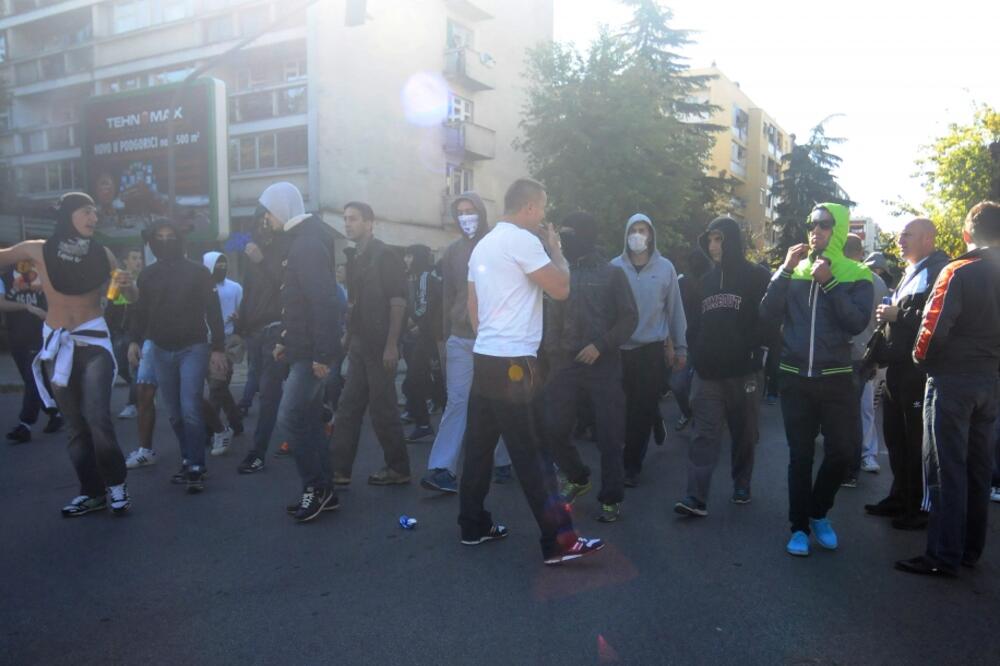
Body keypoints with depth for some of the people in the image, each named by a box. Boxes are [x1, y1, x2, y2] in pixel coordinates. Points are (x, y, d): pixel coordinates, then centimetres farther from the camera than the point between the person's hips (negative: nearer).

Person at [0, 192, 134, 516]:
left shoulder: (103, 254, 0)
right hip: (56, 345, 2)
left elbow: (131, 296, 8)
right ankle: (93, 491, 17)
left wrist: (126, 284, -11)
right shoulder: (38, 251, -2)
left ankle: (116, 485, 1)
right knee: (76, 425, 7)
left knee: (98, 418, -16)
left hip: (93, 341, -1)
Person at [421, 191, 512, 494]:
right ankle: (441, 468, -6)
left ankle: (501, 460, 21)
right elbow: (447, 296, 14)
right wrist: (446, 336, 12)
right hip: (460, 339, 2)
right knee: (457, 401, -3)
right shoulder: (452, 252, 10)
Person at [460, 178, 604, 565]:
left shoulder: (484, 245, 16)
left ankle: (473, 525, 22)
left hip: (485, 357, 9)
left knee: (480, 446, 13)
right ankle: (559, 541, -1)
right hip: (513, 362, -9)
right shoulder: (522, 240, -11)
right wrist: (556, 250, 3)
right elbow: (561, 289, -12)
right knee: (532, 454, -7)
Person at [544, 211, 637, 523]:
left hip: (603, 364, -3)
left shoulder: (611, 273, 2)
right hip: (563, 363, 3)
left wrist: (601, 345, -14)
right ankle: (577, 477, 28)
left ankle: (611, 498, 17)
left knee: (608, 435, 1)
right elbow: (549, 316, 10)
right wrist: (549, 351, -2)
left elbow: (629, 317, -1)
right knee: (554, 428, 2)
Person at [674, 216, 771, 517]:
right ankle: (696, 497, -7)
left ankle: (742, 486, 27)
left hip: (743, 371, -3)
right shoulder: (707, 280, 14)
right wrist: (696, 351, 5)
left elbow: (768, 319, -4)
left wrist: (751, 350, -11)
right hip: (708, 371, 3)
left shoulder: (756, 277, -1)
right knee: (704, 434, -3)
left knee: (744, 433, 10)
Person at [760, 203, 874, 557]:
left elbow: (858, 322, -13)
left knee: (840, 452, 2)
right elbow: (768, 313, -5)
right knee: (800, 455, 6)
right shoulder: (794, 271, 7)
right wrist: (786, 269, -11)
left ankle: (819, 513, 27)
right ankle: (799, 526, 17)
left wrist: (829, 283, -17)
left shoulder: (855, 274, 1)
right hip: (795, 378, 1)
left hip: (836, 378, -1)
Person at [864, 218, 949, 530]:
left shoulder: (939, 270, -12)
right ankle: (900, 498, 30)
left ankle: (922, 508, 12)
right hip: (897, 367, 10)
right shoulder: (910, 272, 19)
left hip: (919, 371, -10)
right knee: (896, 437, 17)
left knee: (918, 442, 0)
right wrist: (887, 316, 10)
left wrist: (898, 314, -17)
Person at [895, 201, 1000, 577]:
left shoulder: (957, 273, -13)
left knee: (946, 469, -2)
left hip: (951, 380, -6)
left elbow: (935, 325, -19)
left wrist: (920, 357, -2)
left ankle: (944, 557, 2)